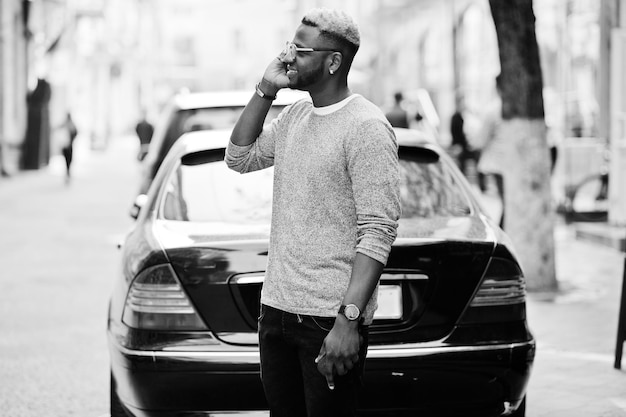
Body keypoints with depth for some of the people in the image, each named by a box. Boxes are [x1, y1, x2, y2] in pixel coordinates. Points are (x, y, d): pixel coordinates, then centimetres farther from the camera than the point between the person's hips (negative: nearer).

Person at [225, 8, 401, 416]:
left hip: (330, 320, -8)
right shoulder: (294, 116, 13)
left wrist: (348, 320, -25)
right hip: (276, 307, 8)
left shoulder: (366, 127, -13)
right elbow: (240, 158, 22)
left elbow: (379, 230, -18)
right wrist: (265, 91, 8)